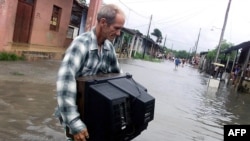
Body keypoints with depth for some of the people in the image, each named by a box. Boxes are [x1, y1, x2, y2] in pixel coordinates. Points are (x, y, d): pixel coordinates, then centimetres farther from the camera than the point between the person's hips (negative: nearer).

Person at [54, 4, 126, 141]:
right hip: (76, 109, -6)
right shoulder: (81, 43, -25)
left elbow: (117, 74, 11)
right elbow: (65, 80, -36)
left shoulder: (109, 47, -3)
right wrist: (74, 122, -40)